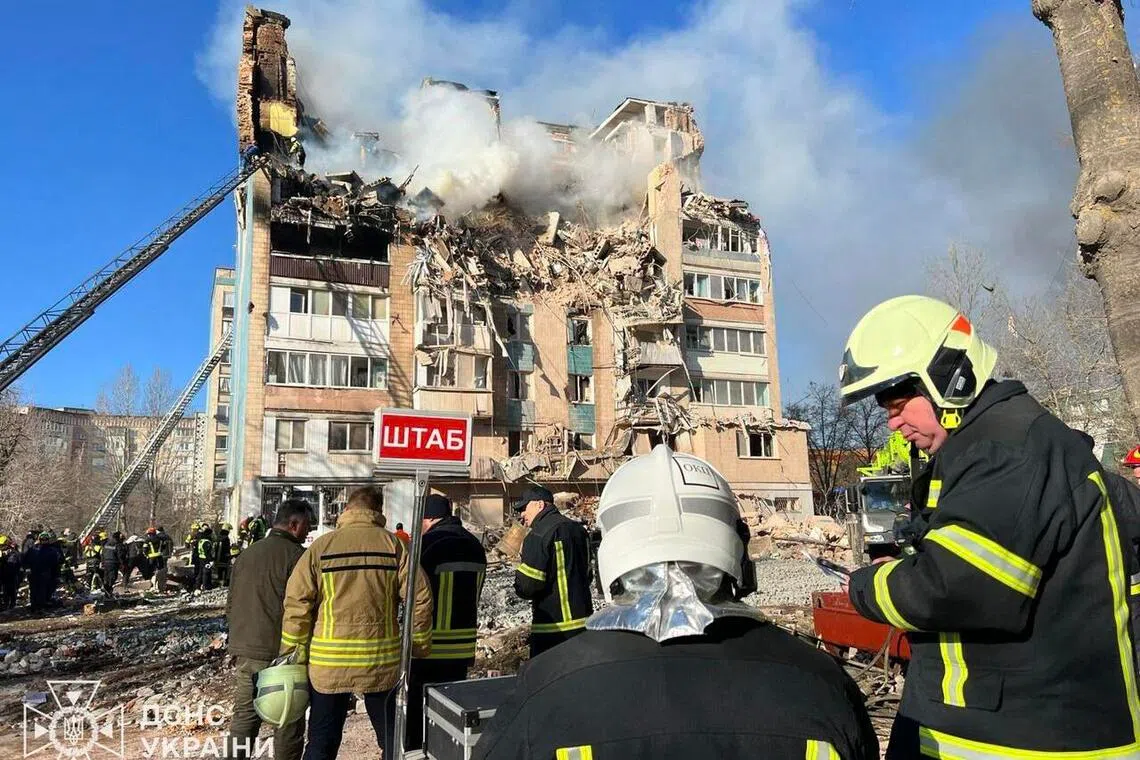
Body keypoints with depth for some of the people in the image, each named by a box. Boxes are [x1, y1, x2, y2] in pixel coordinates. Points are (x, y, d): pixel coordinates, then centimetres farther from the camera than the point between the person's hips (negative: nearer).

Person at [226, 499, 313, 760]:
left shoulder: (246, 555, 11)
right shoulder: (297, 555, -12)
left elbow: (230, 606, 17)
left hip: (245, 652, 7)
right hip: (282, 653, -6)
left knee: (244, 716, 14)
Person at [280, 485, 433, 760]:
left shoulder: (321, 546, -3)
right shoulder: (394, 545, -3)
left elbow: (297, 603, -6)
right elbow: (420, 598, -6)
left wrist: (293, 653, 4)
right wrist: (421, 646, 5)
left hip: (329, 660, 0)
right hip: (381, 659, 1)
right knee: (391, 736, 16)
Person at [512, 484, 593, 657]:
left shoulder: (538, 535, -15)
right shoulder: (578, 529, 10)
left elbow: (527, 586, -18)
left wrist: (519, 569, 1)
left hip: (552, 625, -8)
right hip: (583, 620, 8)